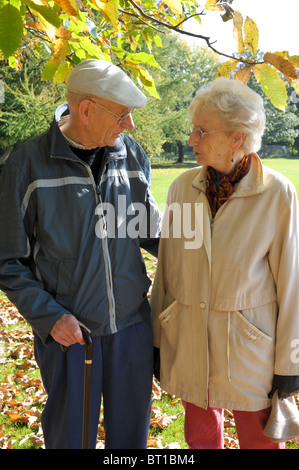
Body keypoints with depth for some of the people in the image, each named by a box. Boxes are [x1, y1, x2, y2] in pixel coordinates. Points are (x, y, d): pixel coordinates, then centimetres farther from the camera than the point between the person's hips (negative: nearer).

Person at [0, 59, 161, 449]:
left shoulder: (133, 156, 0)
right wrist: (49, 316, -16)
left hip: (133, 326, 3)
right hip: (69, 331, -3)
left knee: (131, 431, 20)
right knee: (71, 434, 16)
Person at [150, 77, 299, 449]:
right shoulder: (182, 188, -4)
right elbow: (165, 267, 3)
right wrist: (157, 340, 7)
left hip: (249, 346, -3)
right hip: (188, 341, 4)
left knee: (260, 439, 14)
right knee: (201, 436, 20)